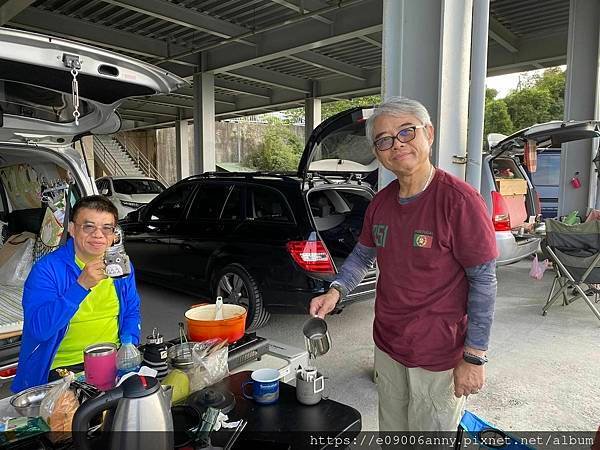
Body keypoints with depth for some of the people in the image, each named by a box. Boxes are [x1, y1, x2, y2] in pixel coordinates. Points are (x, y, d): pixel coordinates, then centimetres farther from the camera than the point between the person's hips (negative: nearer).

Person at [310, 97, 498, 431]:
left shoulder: (458, 199, -20)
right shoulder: (380, 202, 1)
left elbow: (484, 281, -17)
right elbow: (363, 254, 13)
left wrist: (475, 357, -16)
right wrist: (336, 291, -5)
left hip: (438, 357, -6)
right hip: (387, 346, 6)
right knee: (391, 432, 25)